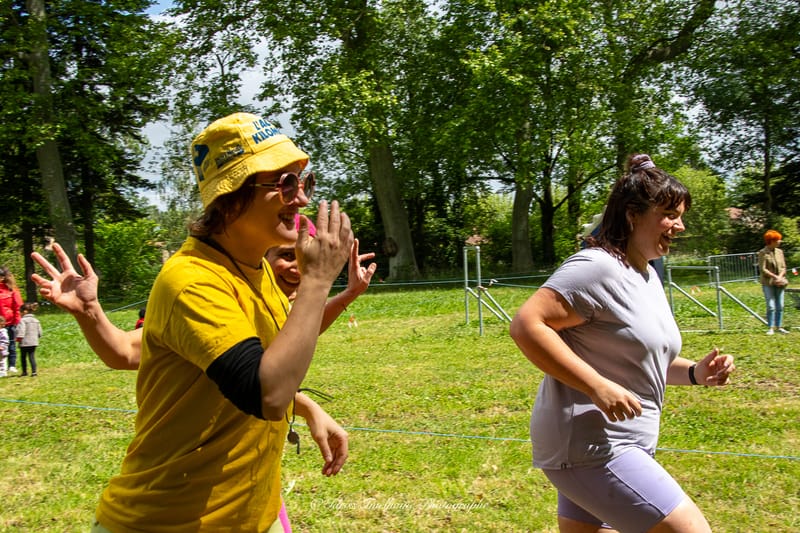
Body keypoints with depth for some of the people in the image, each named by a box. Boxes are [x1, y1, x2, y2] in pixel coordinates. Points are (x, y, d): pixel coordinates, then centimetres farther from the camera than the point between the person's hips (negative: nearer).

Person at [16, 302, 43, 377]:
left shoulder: (23, 320, -12)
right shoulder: (36, 320, 9)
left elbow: (21, 331, -20)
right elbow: (39, 332, 12)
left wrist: (18, 338, -11)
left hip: (24, 343, -5)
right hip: (34, 342, 5)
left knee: (23, 357, 10)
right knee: (32, 357, 5)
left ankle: (24, 371, 16)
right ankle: (34, 371, -4)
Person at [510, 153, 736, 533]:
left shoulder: (648, 277, 15)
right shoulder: (597, 267, -16)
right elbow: (526, 325, -23)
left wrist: (693, 373, 6)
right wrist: (598, 387, -26)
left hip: (622, 444, 10)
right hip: (589, 447, -10)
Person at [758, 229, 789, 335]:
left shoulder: (779, 252, 9)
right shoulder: (763, 253, -8)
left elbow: (783, 267, 8)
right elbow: (762, 269, -13)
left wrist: (780, 277, -10)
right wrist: (775, 277, -17)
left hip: (779, 283, 5)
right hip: (768, 283, -5)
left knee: (780, 306, 6)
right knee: (771, 306, -8)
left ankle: (778, 327, 15)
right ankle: (771, 328, -1)